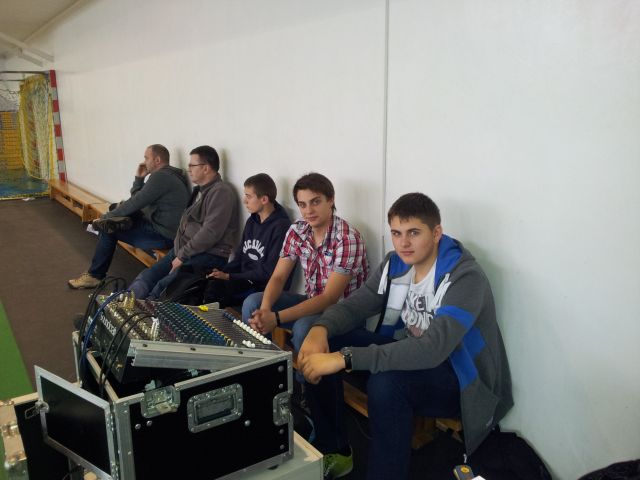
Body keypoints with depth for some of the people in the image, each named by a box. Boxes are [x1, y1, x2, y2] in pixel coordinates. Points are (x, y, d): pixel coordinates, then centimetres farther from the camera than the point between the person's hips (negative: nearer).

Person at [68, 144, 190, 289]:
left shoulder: (160, 176, -17)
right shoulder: (168, 174, 15)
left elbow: (134, 203, -16)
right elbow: (136, 200, 18)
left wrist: (105, 217, -6)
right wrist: (139, 178, 4)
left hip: (163, 236, -10)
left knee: (109, 229, -3)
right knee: (117, 207, 15)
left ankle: (95, 276, 12)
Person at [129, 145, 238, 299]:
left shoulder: (221, 192, -12)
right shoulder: (200, 190, 18)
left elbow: (210, 233, -20)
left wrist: (182, 256, -14)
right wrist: (178, 251, 7)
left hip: (209, 255, -9)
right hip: (183, 250, 9)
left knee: (163, 286, -25)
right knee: (145, 278, -7)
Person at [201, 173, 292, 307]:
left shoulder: (280, 227, -14)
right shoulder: (252, 221, 12)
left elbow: (269, 272, -17)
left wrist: (229, 277, -14)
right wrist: (221, 272, -3)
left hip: (264, 287, -8)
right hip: (244, 280, 8)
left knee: (213, 287, -25)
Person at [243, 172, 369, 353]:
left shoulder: (348, 238, -24)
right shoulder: (296, 231, -4)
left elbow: (329, 298, -26)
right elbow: (278, 278, -2)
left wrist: (276, 318, -33)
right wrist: (265, 310, -25)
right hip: (312, 302, 6)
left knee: (303, 328, -35)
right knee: (253, 303, -8)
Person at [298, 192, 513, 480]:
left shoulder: (465, 278, -25)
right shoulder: (396, 264, -3)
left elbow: (432, 350, -38)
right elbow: (353, 306, -1)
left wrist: (345, 357, -43)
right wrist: (320, 329, -26)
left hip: (459, 380, -7)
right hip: (411, 358, 7)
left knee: (386, 381, -37)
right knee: (322, 345, -5)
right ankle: (333, 452, 9)